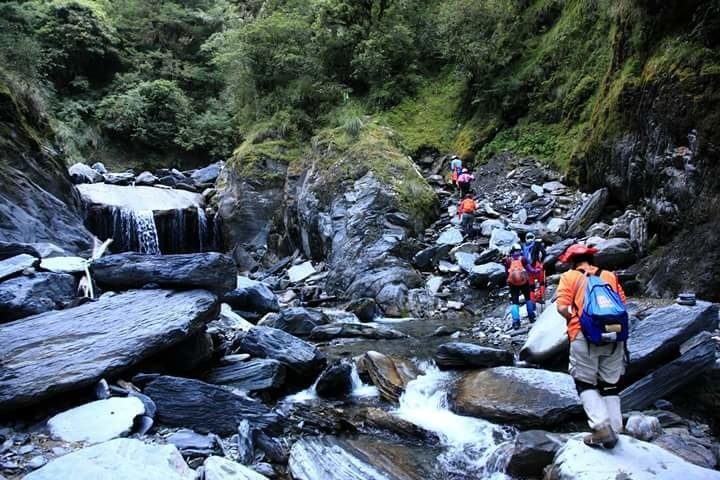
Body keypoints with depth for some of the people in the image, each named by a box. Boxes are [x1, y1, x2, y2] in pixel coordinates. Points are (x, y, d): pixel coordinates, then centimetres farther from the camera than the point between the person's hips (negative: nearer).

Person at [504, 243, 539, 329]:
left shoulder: (508, 260, -1)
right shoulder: (523, 259, -4)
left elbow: (506, 272, 8)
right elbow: (530, 270, -2)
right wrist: (536, 271, 17)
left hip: (513, 283, 0)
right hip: (524, 282, 0)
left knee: (515, 302, 4)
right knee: (528, 298, 22)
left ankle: (516, 321, -6)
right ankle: (531, 316, 30)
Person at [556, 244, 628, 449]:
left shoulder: (569, 277, 5)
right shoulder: (610, 276, 16)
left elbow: (562, 308, -6)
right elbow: (622, 304, 7)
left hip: (585, 337, -4)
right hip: (615, 336, 4)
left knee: (586, 384, 8)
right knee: (610, 385, 15)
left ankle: (602, 427, -6)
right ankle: (613, 431, 14)